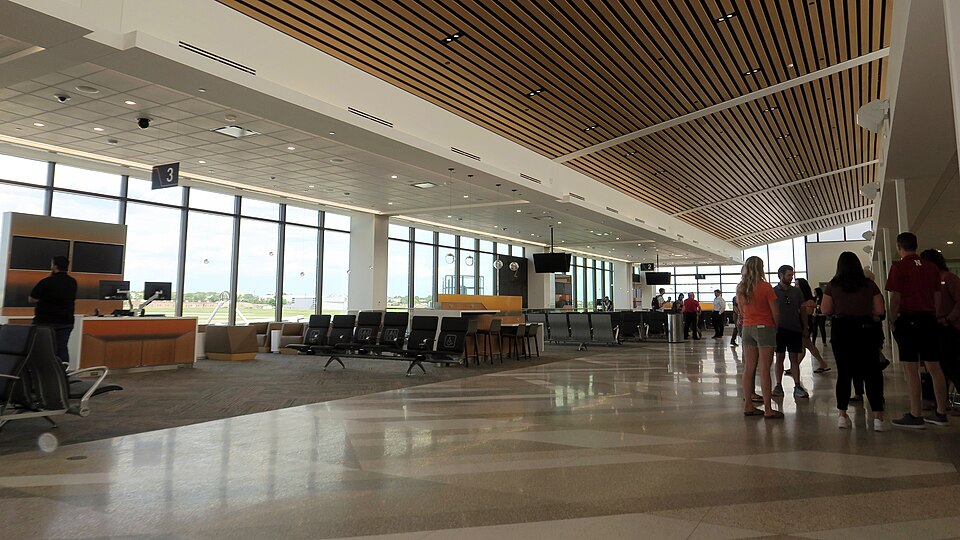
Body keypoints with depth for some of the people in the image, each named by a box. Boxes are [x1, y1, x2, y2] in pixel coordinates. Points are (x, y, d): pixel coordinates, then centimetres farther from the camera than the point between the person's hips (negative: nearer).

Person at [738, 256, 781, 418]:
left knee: (749, 368, 9)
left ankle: (748, 406, 13)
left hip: (747, 328, 6)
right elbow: (775, 311, -8)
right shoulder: (765, 287, -12)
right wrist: (776, 326, 7)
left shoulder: (741, 288, 5)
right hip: (764, 328, -6)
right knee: (764, 369, -4)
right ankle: (768, 409, 0)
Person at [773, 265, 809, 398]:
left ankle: (797, 386, 4)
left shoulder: (796, 291, 9)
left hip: (795, 329, 2)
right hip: (780, 328, -2)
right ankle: (778, 385, 10)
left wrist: (805, 327, 7)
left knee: (794, 358, 3)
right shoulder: (774, 291, 0)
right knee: (780, 357, 4)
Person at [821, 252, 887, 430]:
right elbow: (880, 311, -1)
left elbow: (825, 310, -4)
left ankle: (842, 415, 9)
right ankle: (878, 417, 0)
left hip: (842, 330, 0)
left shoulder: (832, 285, -2)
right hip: (866, 330, 0)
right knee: (872, 373, 5)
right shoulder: (869, 284, 0)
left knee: (844, 373, 8)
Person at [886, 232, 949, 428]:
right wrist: (933, 317, 19)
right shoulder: (931, 268, 11)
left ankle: (915, 416, -2)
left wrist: (892, 321, -3)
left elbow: (895, 298, -12)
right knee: (934, 367, 11)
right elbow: (937, 297, 12)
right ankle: (941, 413, 18)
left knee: (911, 368, -4)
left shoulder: (899, 267, -7)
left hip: (908, 319, -6)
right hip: (929, 319, 6)